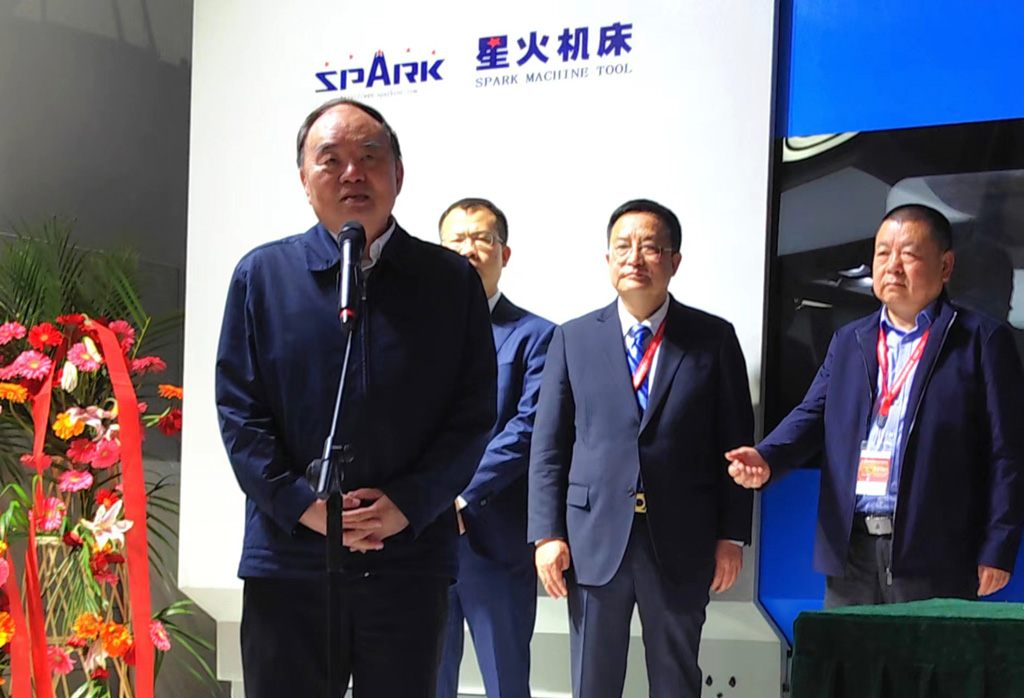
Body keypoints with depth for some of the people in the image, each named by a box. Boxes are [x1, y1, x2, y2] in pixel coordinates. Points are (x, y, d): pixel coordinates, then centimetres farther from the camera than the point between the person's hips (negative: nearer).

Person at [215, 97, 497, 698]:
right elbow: (239, 408, 3)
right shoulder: (262, 275, 7)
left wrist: (408, 504, -10)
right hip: (289, 556, 0)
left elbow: (474, 414, 3)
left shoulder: (452, 281, 7)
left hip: (410, 554, 0)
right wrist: (300, 502, -10)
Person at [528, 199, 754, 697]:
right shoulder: (573, 339, 6)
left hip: (681, 542, -1)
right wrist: (547, 533, -3)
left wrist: (732, 535, -2)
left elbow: (735, 441, 3)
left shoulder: (713, 339, 4)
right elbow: (549, 446, 5)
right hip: (594, 540, 1)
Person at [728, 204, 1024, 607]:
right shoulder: (848, 341, 19)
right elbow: (813, 416, 10)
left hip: (935, 557, -4)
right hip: (851, 549, 5)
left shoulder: (981, 340, 2)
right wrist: (765, 459, -11)